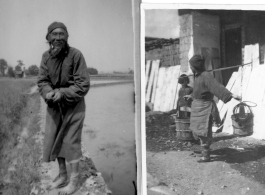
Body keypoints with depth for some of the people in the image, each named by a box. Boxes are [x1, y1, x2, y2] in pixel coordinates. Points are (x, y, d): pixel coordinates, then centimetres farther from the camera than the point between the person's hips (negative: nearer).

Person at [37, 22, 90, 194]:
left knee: (71, 142, 1)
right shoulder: (46, 56, -1)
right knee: (54, 140, 13)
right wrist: (47, 93, -21)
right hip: (54, 106, 6)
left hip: (73, 106, -6)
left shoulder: (75, 55, -17)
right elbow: (42, 80, 1)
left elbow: (83, 84, -17)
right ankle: (62, 176, 31)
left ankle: (74, 181, 17)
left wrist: (62, 93, -25)